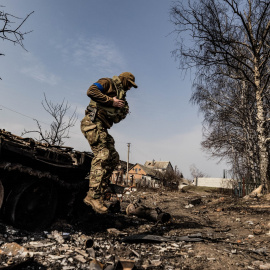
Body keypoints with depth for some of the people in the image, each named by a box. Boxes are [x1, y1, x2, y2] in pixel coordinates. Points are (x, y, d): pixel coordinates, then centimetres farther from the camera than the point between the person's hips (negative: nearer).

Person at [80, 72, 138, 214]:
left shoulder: (120, 95, 28)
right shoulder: (108, 83, 4)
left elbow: (116, 119, 26)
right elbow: (91, 91, -16)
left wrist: (123, 109, 7)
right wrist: (111, 101, -14)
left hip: (102, 127, 10)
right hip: (93, 122, -9)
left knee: (113, 158, 3)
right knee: (102, 156, -20)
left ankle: (98, 194, 2)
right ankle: (94, 196, -21)